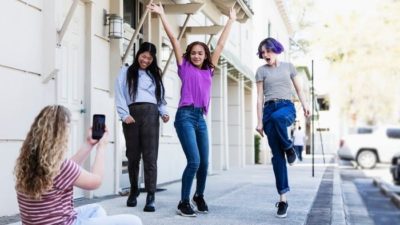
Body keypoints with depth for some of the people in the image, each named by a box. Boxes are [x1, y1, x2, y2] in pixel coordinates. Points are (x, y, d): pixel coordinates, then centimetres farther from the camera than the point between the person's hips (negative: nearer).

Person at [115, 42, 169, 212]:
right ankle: (134, 191, 23)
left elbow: (160, 96, 20)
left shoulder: (155, 75, 24)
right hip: (132, 114, -1)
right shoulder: (126, 72, 13)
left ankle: (151, 197, -14)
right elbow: (120, 95, 2)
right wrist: (124, 114, -11)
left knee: (150, 155, -10)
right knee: (133, 155, 4)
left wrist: (164, 112, 1)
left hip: (150, 114, 1)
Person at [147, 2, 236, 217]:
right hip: (185, 115, -5)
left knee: (204, 163, 7)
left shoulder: (208, 70, 16)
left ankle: (199, 196, 31)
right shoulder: (185, 67, 6)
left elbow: (220, 44, 22)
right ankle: (184, 202, -2)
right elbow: (174, 39, 3)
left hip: (201, 118, 5)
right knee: (194, 161, -14)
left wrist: (231, 21, 29)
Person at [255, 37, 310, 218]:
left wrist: (304, 104, 1)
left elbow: (298, 88, 19)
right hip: (269, 109, 0)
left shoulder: (288, 66, 14)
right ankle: (283, 199, -2)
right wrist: (259, 121, -3)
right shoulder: (261, 71, 9)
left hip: (287, 107, 0)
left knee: (277, 117, -41)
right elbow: (260, 97, 4)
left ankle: (289, 147, -11)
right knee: (277, 155, -6)